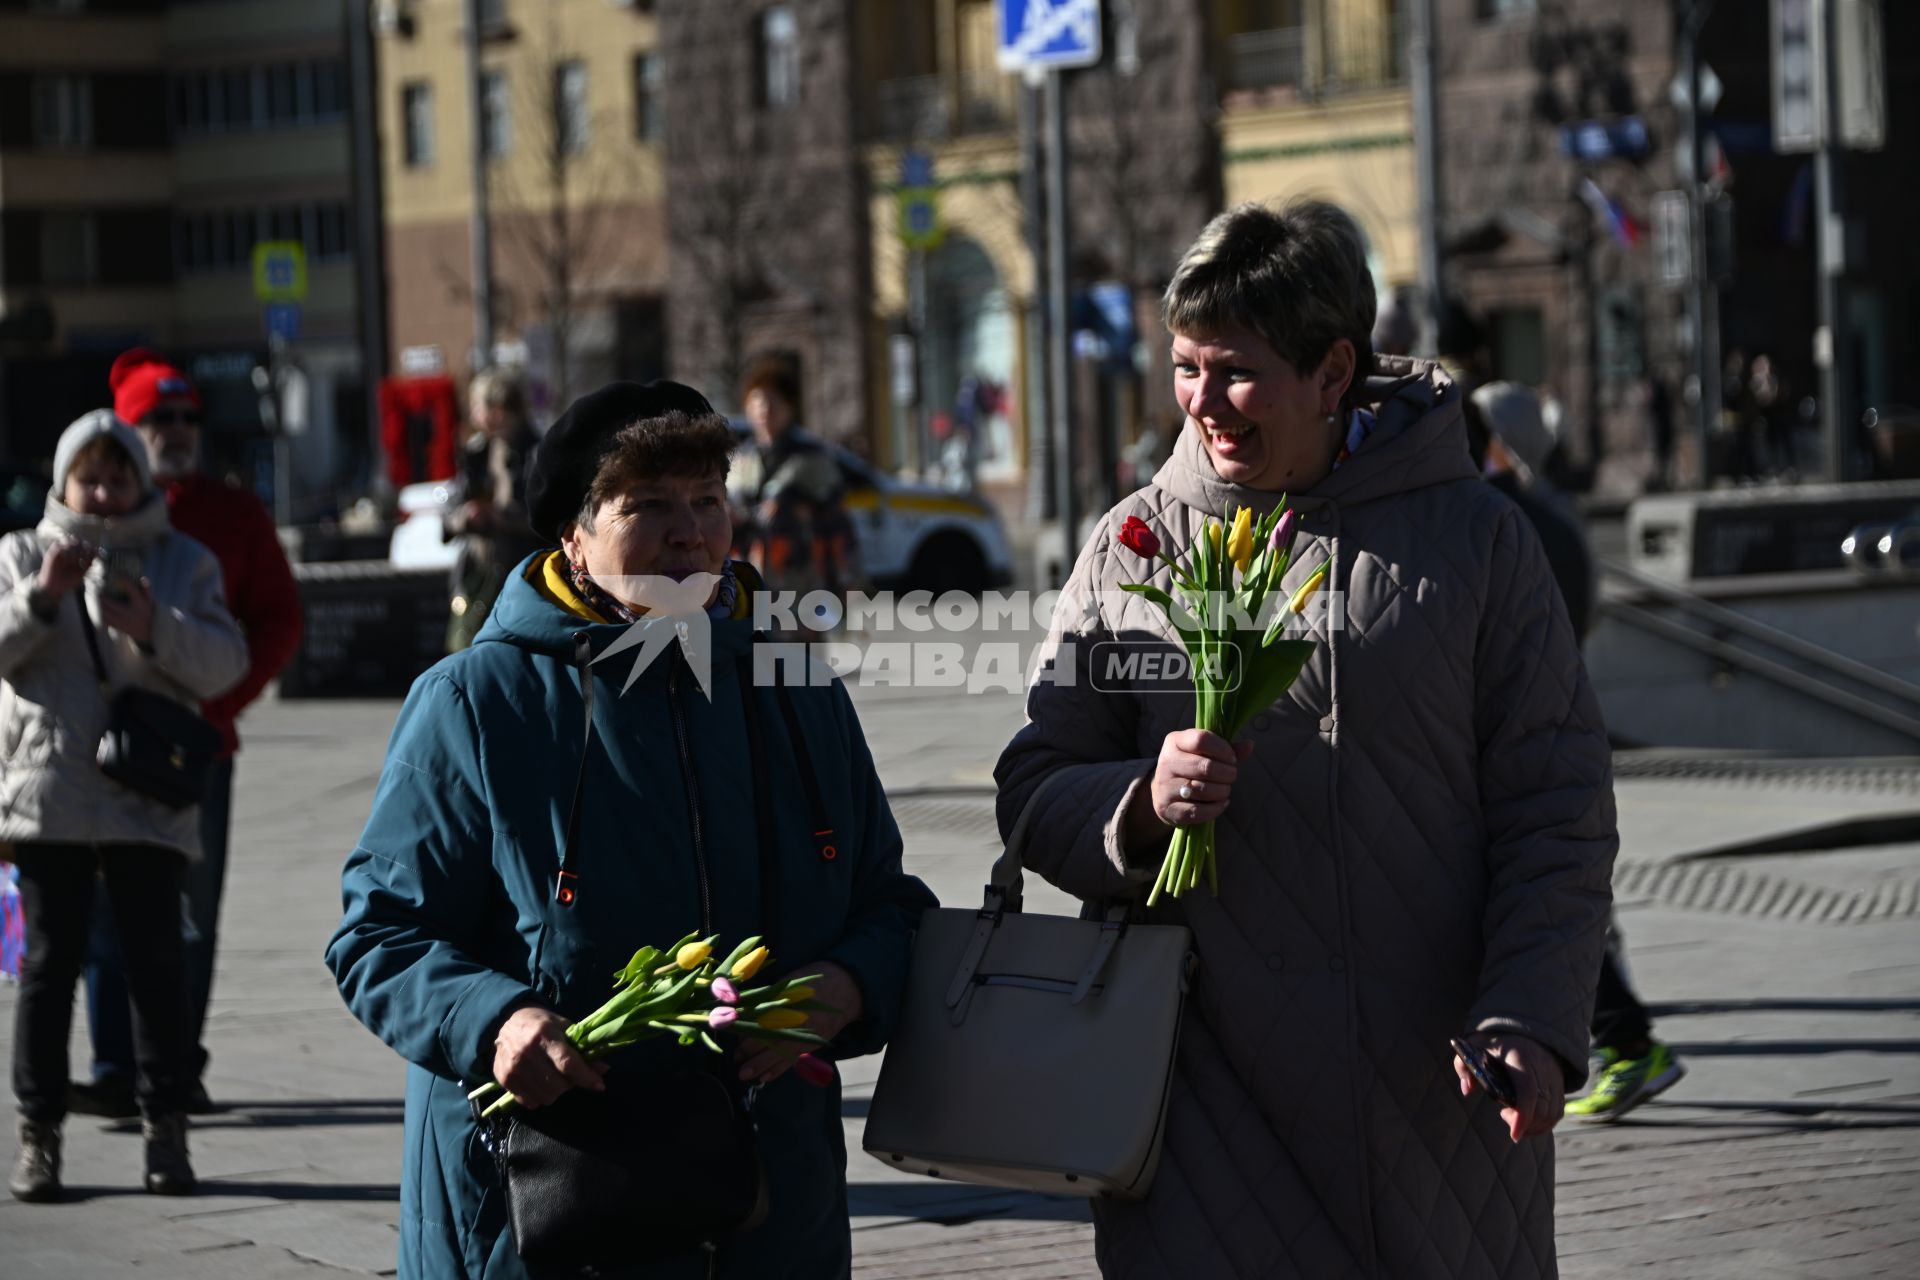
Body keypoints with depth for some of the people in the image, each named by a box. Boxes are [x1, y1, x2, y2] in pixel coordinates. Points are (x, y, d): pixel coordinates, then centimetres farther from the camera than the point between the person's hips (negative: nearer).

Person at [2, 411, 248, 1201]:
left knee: (157, 959, -3)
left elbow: (225, 663, 0)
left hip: (150, 792, 0)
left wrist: (154, 627, -17)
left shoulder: (183, 563, 11)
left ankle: (165, 1130, 4)